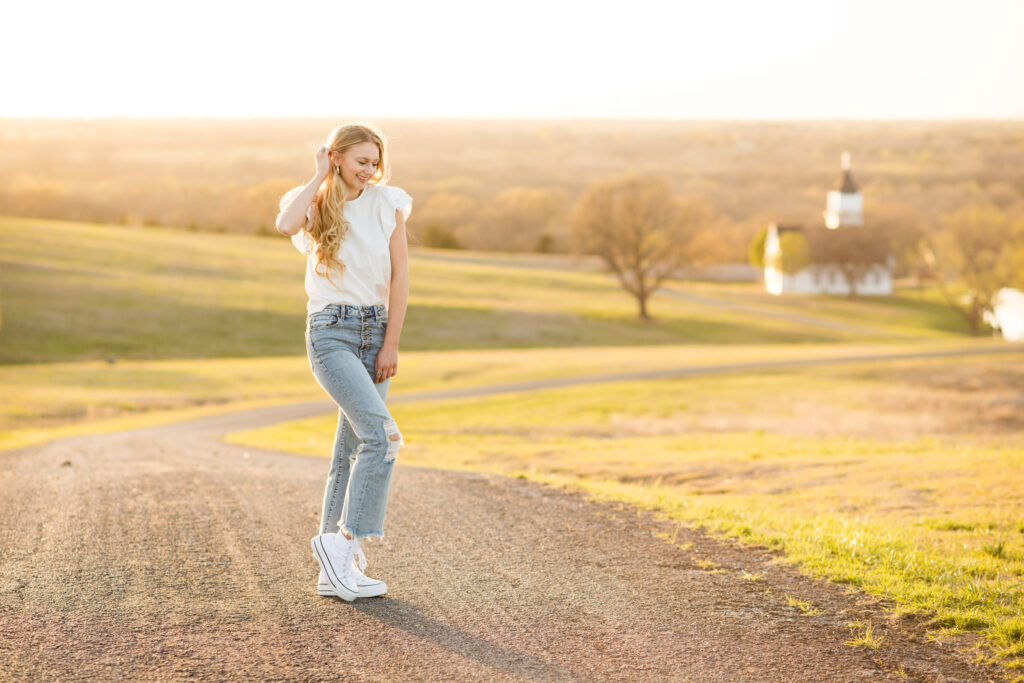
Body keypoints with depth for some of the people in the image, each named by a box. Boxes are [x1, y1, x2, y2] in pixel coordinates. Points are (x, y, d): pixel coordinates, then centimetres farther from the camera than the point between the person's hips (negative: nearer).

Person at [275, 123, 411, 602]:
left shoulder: (387, 204, 6)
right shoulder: (315, 206, 0)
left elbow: (399, 276, 4)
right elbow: (285, 225, -25)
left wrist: (391, 343, -2)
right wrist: (320, 177, -13)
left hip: (375, 330, 4)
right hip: (331, 332, -4)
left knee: (352, 449, 4)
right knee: (382, 436, -21)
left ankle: (335, 569, 8)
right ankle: (345, 541, -12)